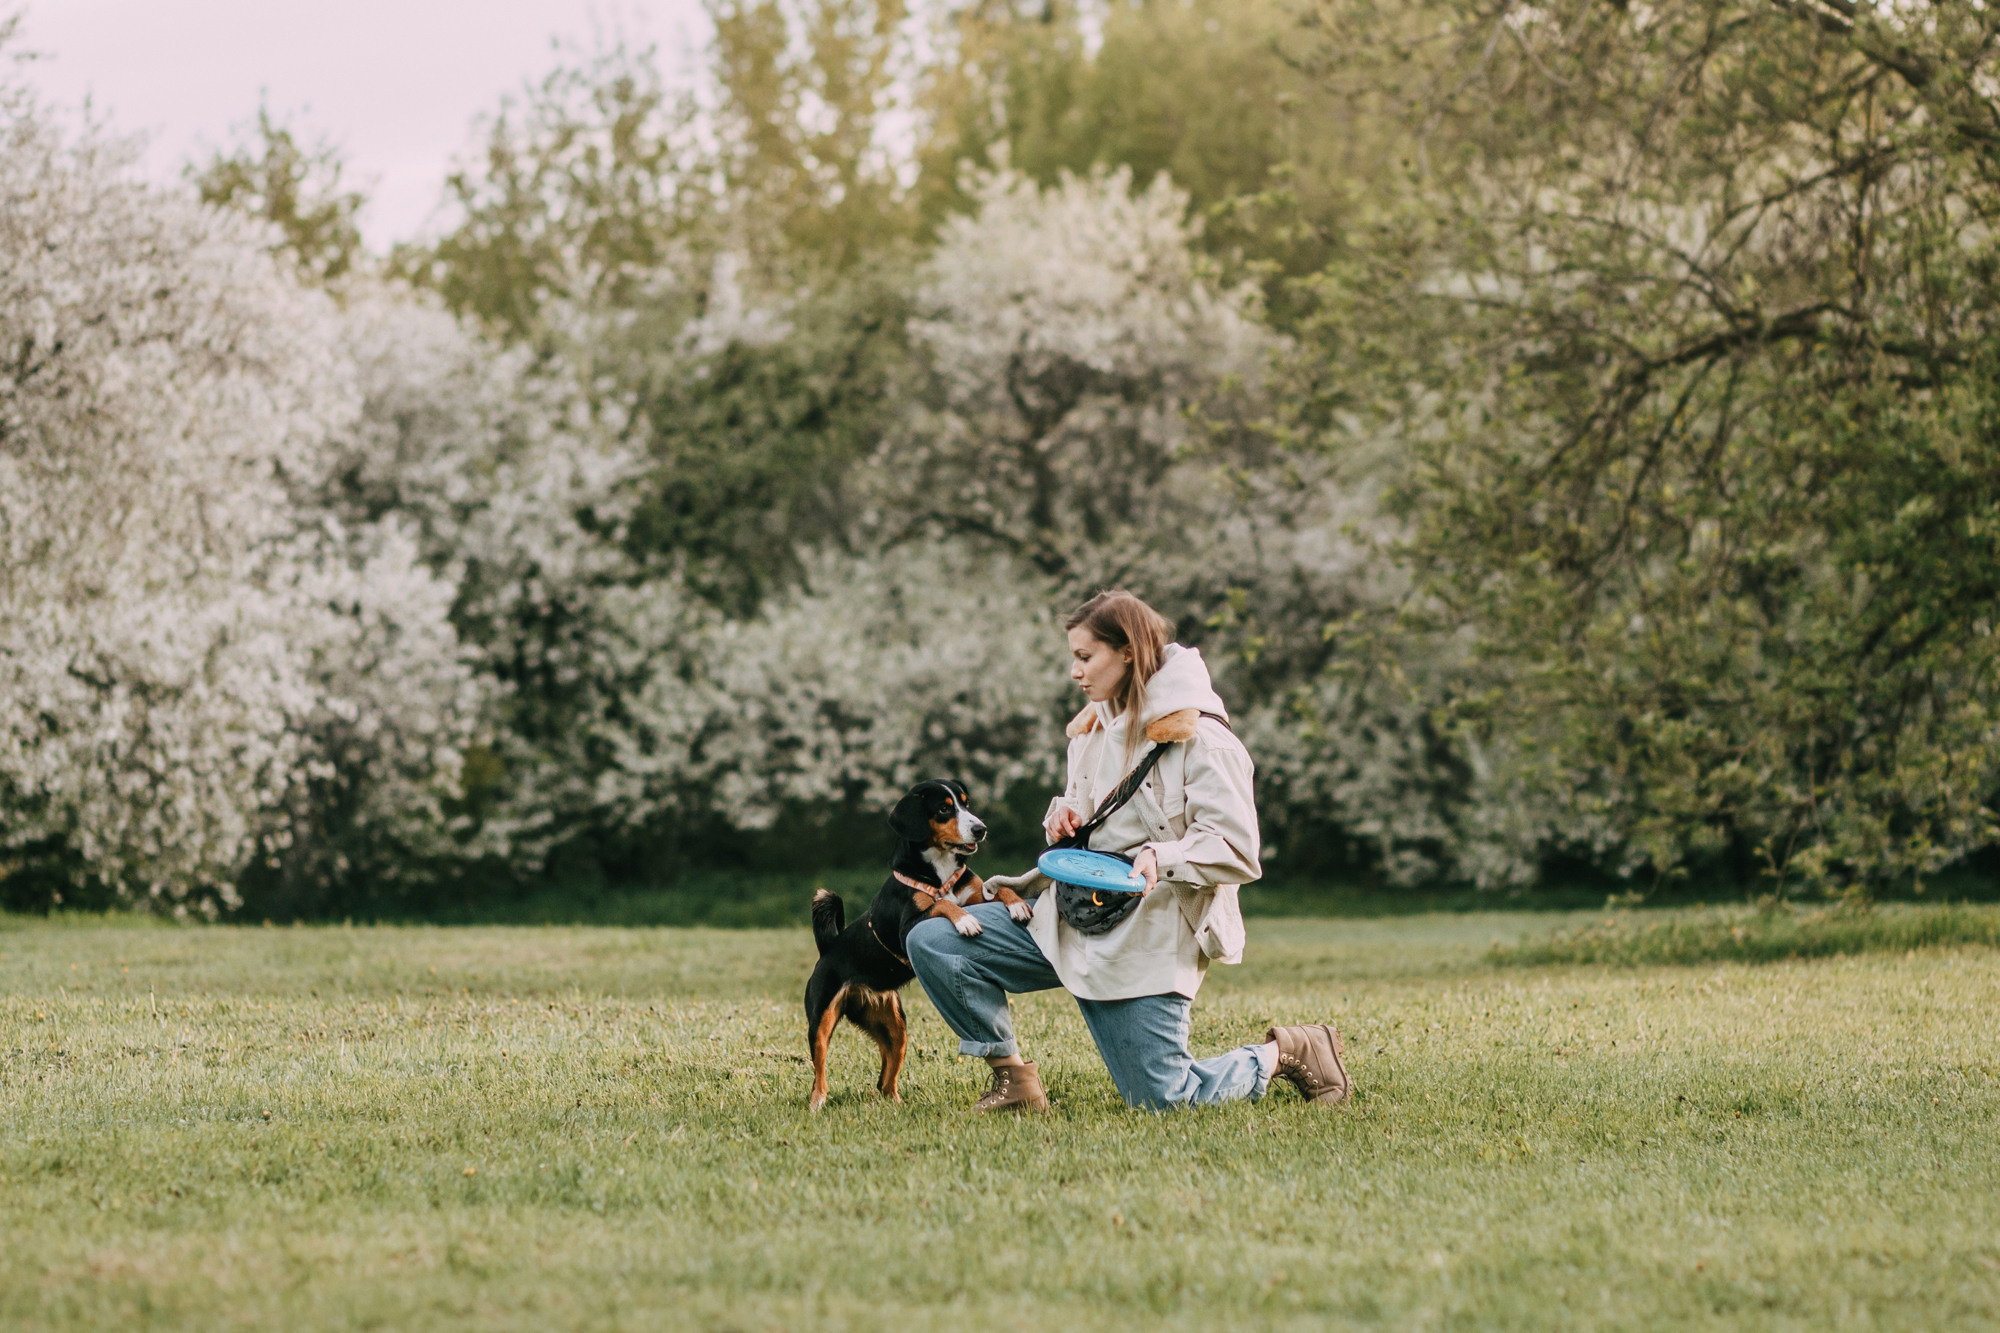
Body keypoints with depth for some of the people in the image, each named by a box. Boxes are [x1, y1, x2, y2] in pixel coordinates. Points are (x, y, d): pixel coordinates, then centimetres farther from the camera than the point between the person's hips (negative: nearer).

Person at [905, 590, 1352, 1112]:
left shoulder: (1200, 740, -11)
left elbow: (1237, 853, -15)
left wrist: (1162, 858, -31)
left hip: (1148, 938, -7)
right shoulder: (1092, 730, 14)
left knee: (1163, 1100, -9)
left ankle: (1285, 1053, 17)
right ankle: (1012, 1077, 3)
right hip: (1069, 917, 7)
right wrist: (1065, 818, 4)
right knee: (932, 943, -9)